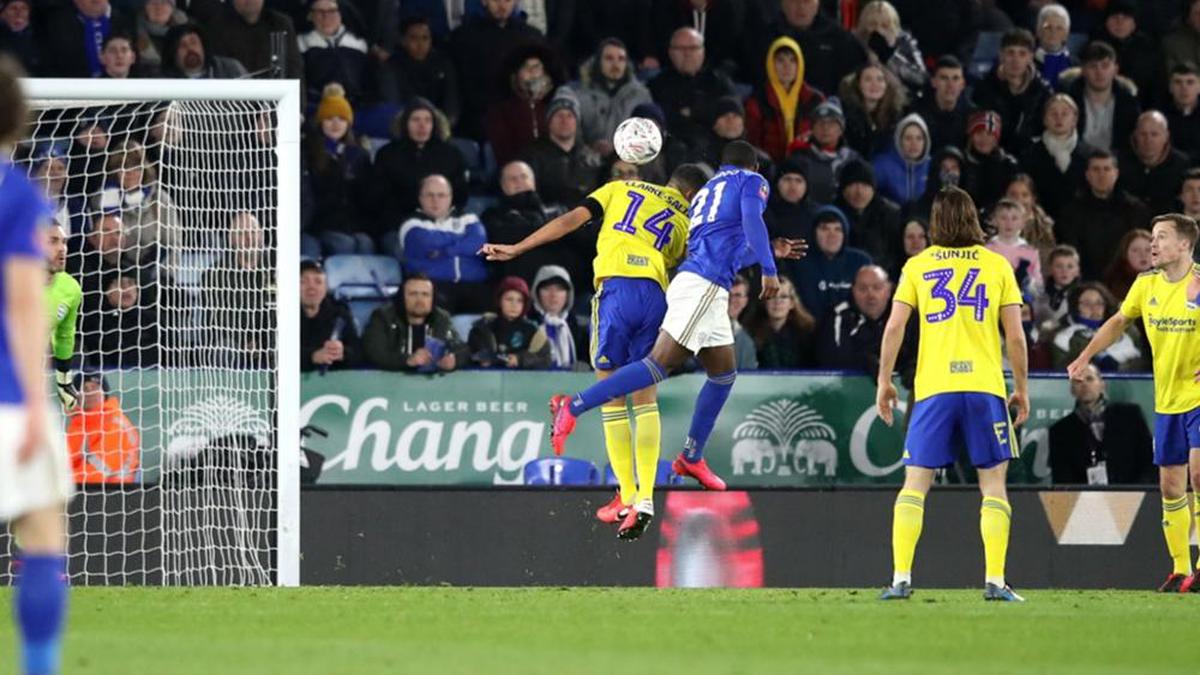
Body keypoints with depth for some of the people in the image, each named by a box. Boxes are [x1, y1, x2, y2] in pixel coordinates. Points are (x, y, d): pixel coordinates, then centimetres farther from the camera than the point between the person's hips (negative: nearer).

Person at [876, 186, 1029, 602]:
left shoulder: (917, 266, 7)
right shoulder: (997, 266, 6)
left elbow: (894, 327, 1)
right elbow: (1015, 335, 4)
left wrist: (884, 381, 9)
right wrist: (1022, 388, 13)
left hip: (933, 388, 0)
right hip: (985, 386, 0)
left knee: (915, 484, 4)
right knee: (993, 484, 6)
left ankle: (901, 579, -5)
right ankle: (995, 582, -3)